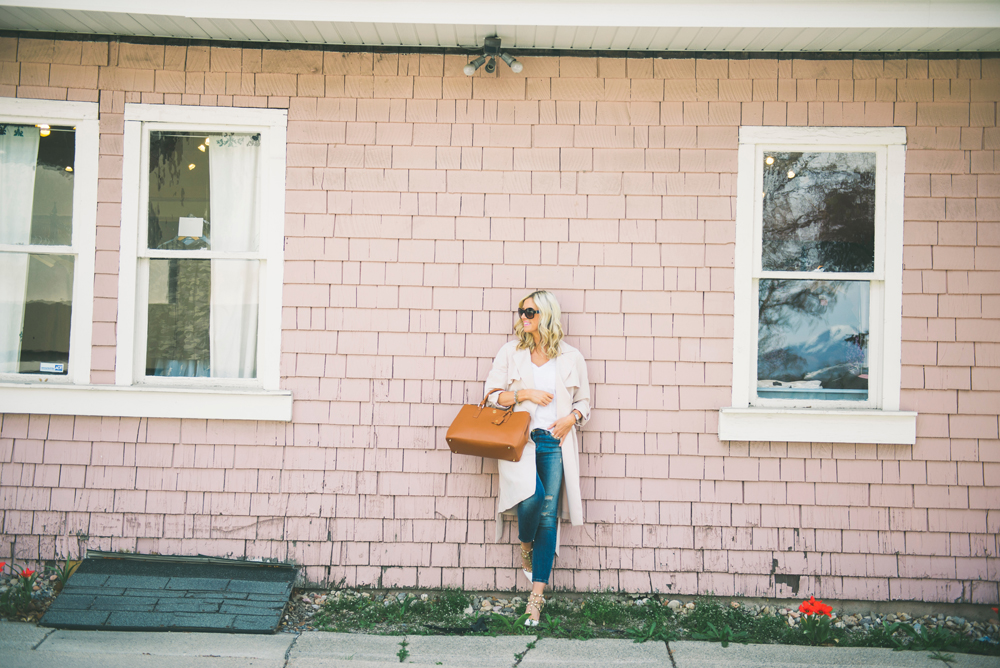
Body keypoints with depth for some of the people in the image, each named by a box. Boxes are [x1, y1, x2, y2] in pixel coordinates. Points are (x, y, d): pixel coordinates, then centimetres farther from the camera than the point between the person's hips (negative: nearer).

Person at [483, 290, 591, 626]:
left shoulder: (571, 357, 9)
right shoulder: (510, 352, 9)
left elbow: (584, 401, 16)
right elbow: (491, 396, 7)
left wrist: (572, 417, -5)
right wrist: (523, 393, -8)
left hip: (556, 443, 1)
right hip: (520, 438, -1)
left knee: (549, 514, -4)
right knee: (532, 496, -25)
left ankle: (536, 596, 4)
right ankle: (525, 545, 12)